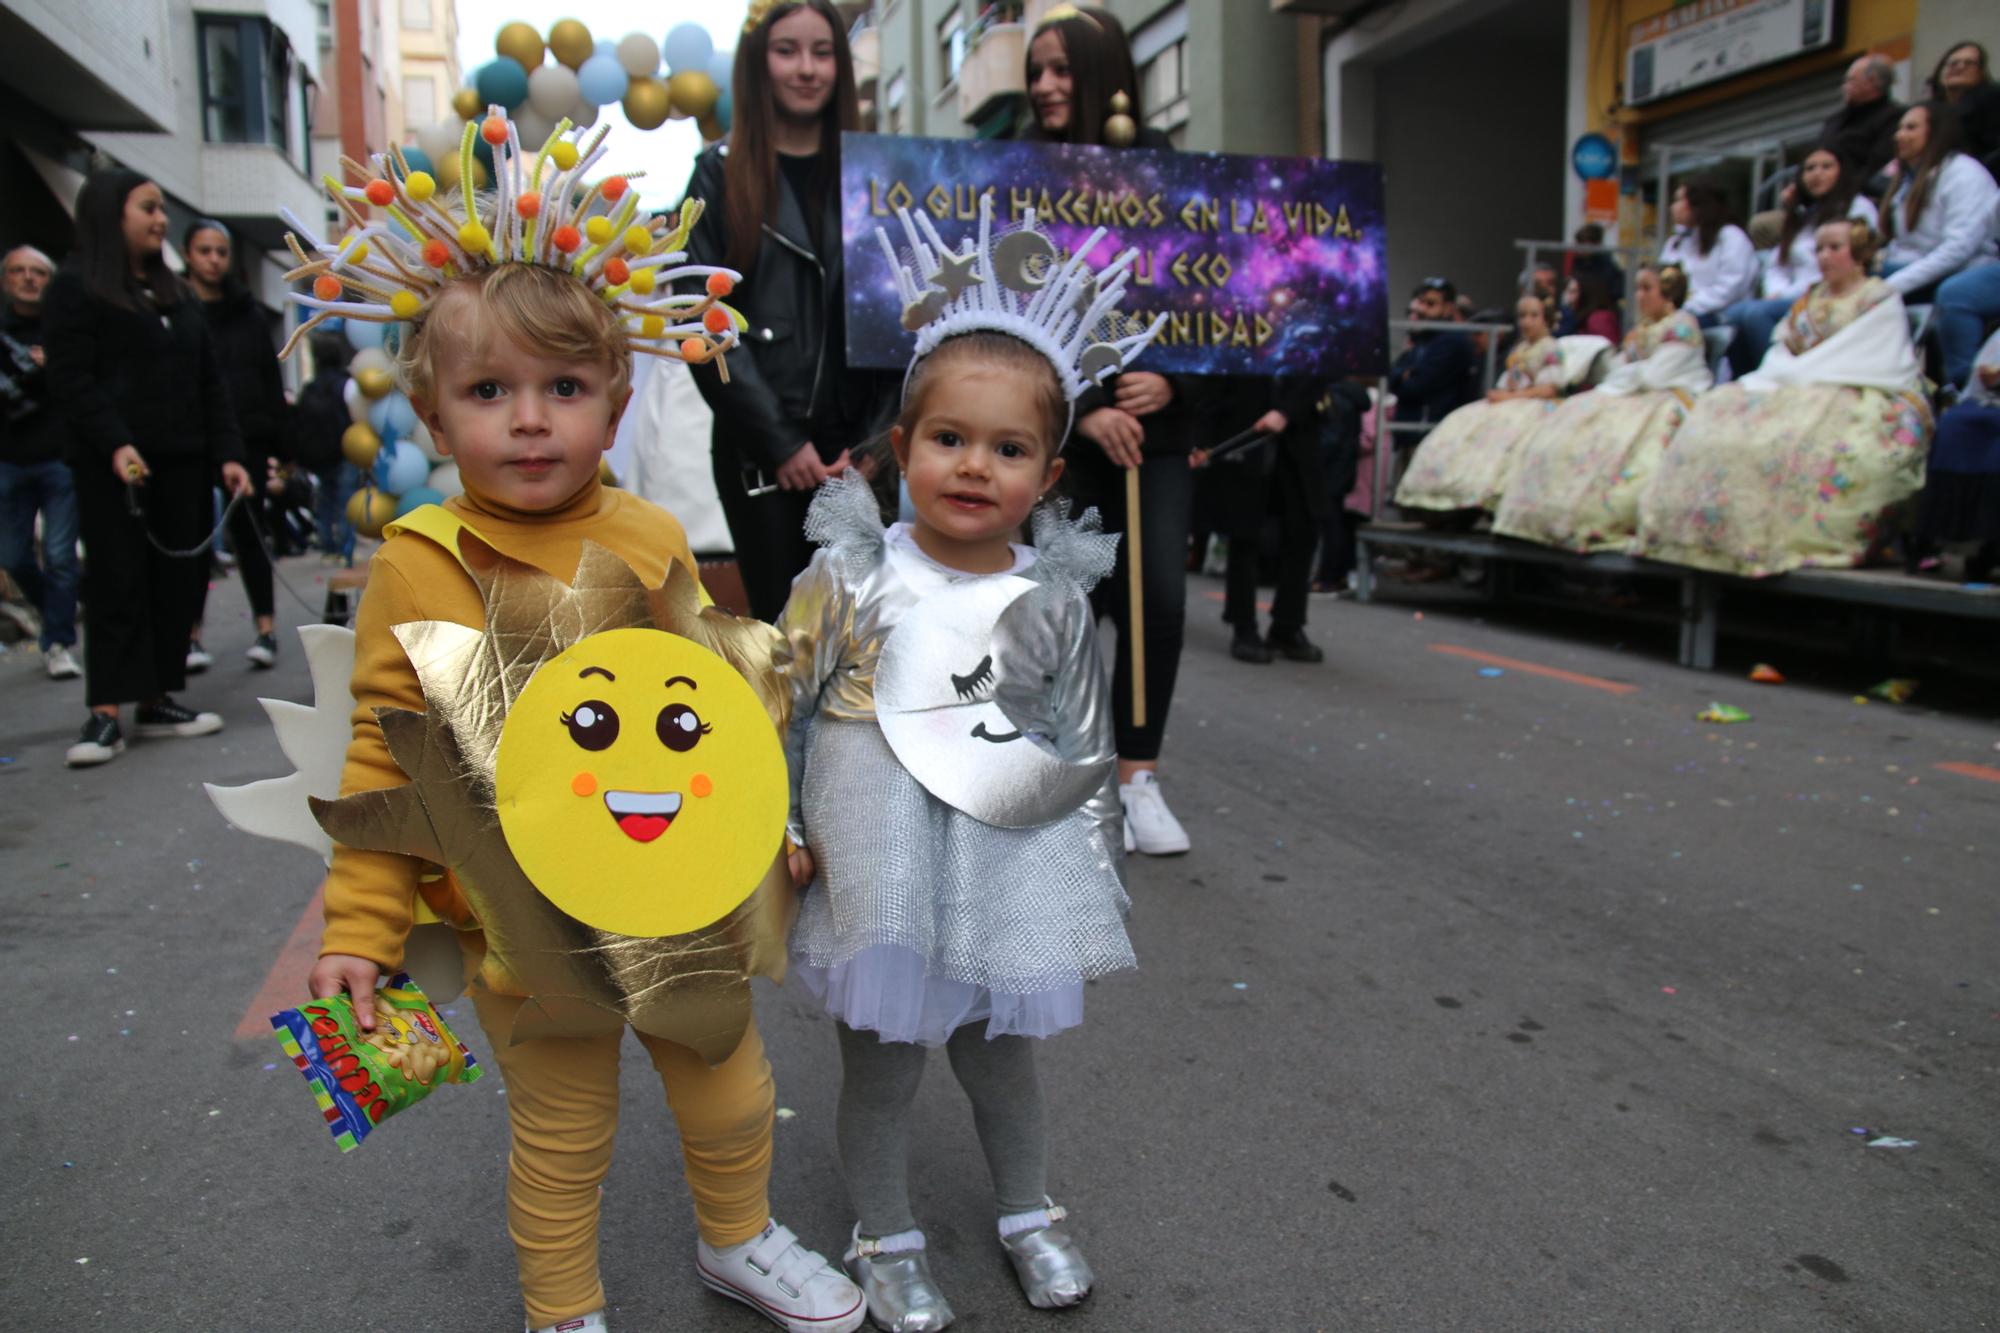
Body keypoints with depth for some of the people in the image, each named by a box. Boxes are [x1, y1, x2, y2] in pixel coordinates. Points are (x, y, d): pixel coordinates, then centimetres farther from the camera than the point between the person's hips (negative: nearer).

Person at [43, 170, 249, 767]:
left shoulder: (178, 295, 19)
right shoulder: (76, 290, 1)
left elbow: (211, 383, 16)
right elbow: (70, 380, -9)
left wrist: (227, 453, 6)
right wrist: (115, 444, -22)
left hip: (182, 462, 6)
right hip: (113, 466, -6)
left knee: (179, 578, 4)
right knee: (118, 580, -7)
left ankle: (157, 701, 12)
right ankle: (106, 714, -4)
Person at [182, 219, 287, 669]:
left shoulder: (246, 311, 9)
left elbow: (271, 380, 8)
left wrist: (278, 445, 1)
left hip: (247, 441, 1)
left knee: (249, 532, 3)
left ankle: (266, 629, 6)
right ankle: (191, 635, 11)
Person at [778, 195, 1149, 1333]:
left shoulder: (1058, 600, -3)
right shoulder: (854, 578, -10)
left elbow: (1088, 747, 6)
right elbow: (776, 703, -4)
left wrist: (1097, 859, 9)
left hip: (1010, 877, 2)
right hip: (882, 884, -2)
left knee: (1002, 1057, 21)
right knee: (882, 1064, 14)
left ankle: (1030, 1215, 46)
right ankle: (889, 1240, 38)